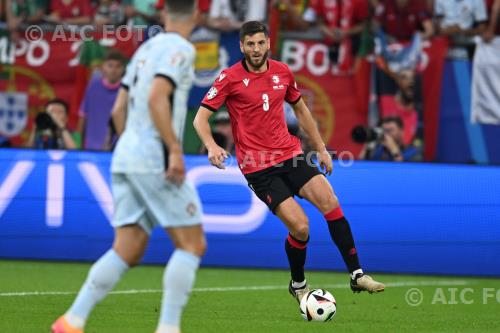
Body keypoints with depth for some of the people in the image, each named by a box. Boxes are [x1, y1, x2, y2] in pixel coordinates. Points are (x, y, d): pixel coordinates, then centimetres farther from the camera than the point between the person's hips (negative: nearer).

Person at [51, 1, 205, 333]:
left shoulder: (145, 49, 19)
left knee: (127, 251, 6)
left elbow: (119, 110, 20)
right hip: (154, 159, -8)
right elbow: (157, 98, -20)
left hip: (126, 158, 8)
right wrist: (175, 150, -21)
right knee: (192, 244, -3)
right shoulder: (180, 49, -6)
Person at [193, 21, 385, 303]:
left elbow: (300, 110, 23)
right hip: (258, 168, -4)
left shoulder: (282, 72, 7)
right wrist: (212, 146, -27)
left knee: (330, 202, -16)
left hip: (290, 154, 4)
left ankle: (357, 274, -9)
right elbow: (201, 118, -8)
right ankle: (298, 286, 10)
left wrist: (321, 148, 22)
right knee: (300, 226, -15)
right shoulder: (230, 78, -7)